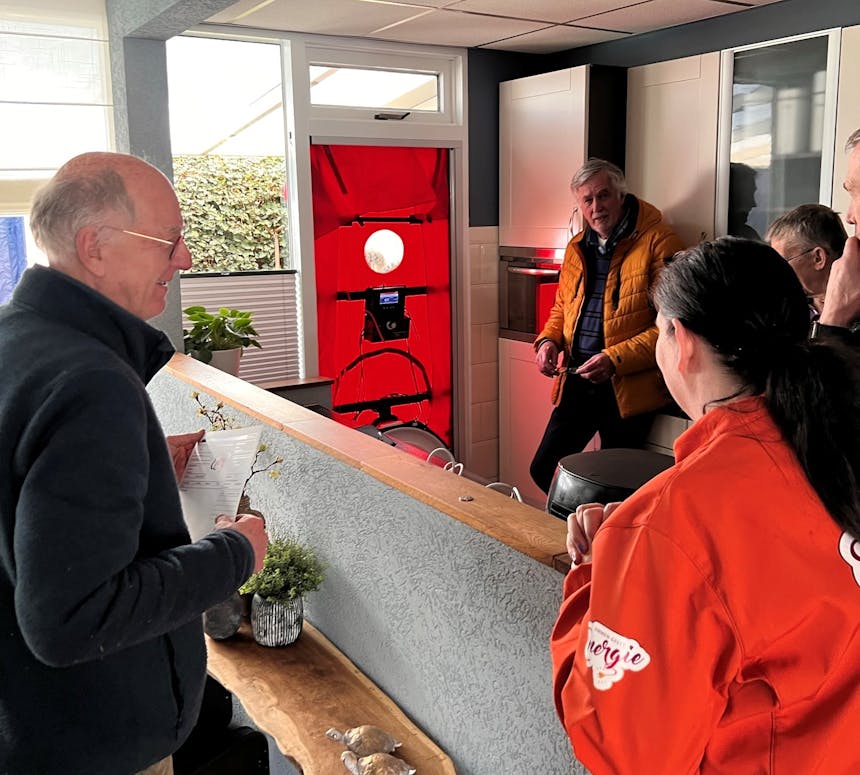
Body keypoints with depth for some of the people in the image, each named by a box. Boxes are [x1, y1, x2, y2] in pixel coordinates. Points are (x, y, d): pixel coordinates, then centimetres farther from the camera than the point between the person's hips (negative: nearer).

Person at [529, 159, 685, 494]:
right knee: (542, 471, 9)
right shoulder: (577, 248, 13)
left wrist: (616, 359, -22)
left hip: (628, 387, -6)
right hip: (576, 380, 6)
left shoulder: (658, 242, -9)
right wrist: (548, 339, 4)